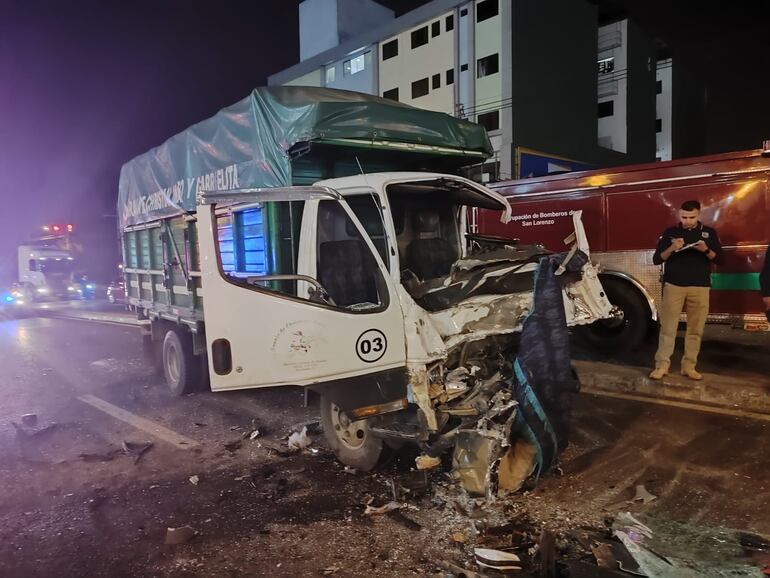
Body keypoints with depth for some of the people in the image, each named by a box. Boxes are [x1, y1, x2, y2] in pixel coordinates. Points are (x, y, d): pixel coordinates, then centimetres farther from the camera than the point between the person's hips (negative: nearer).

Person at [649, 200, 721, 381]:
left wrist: (706, 250, -14)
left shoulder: (709, 233, 9)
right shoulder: (670, 232, 5)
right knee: (668, 327, -3)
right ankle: (662, 365, 1)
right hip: (673, 285, -2)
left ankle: (689, 366, 11)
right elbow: (657, 259, 2)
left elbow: (717, 257, 6)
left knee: (695, 329, 3)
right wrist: (671, 248, -16)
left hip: (700, 287, 2)